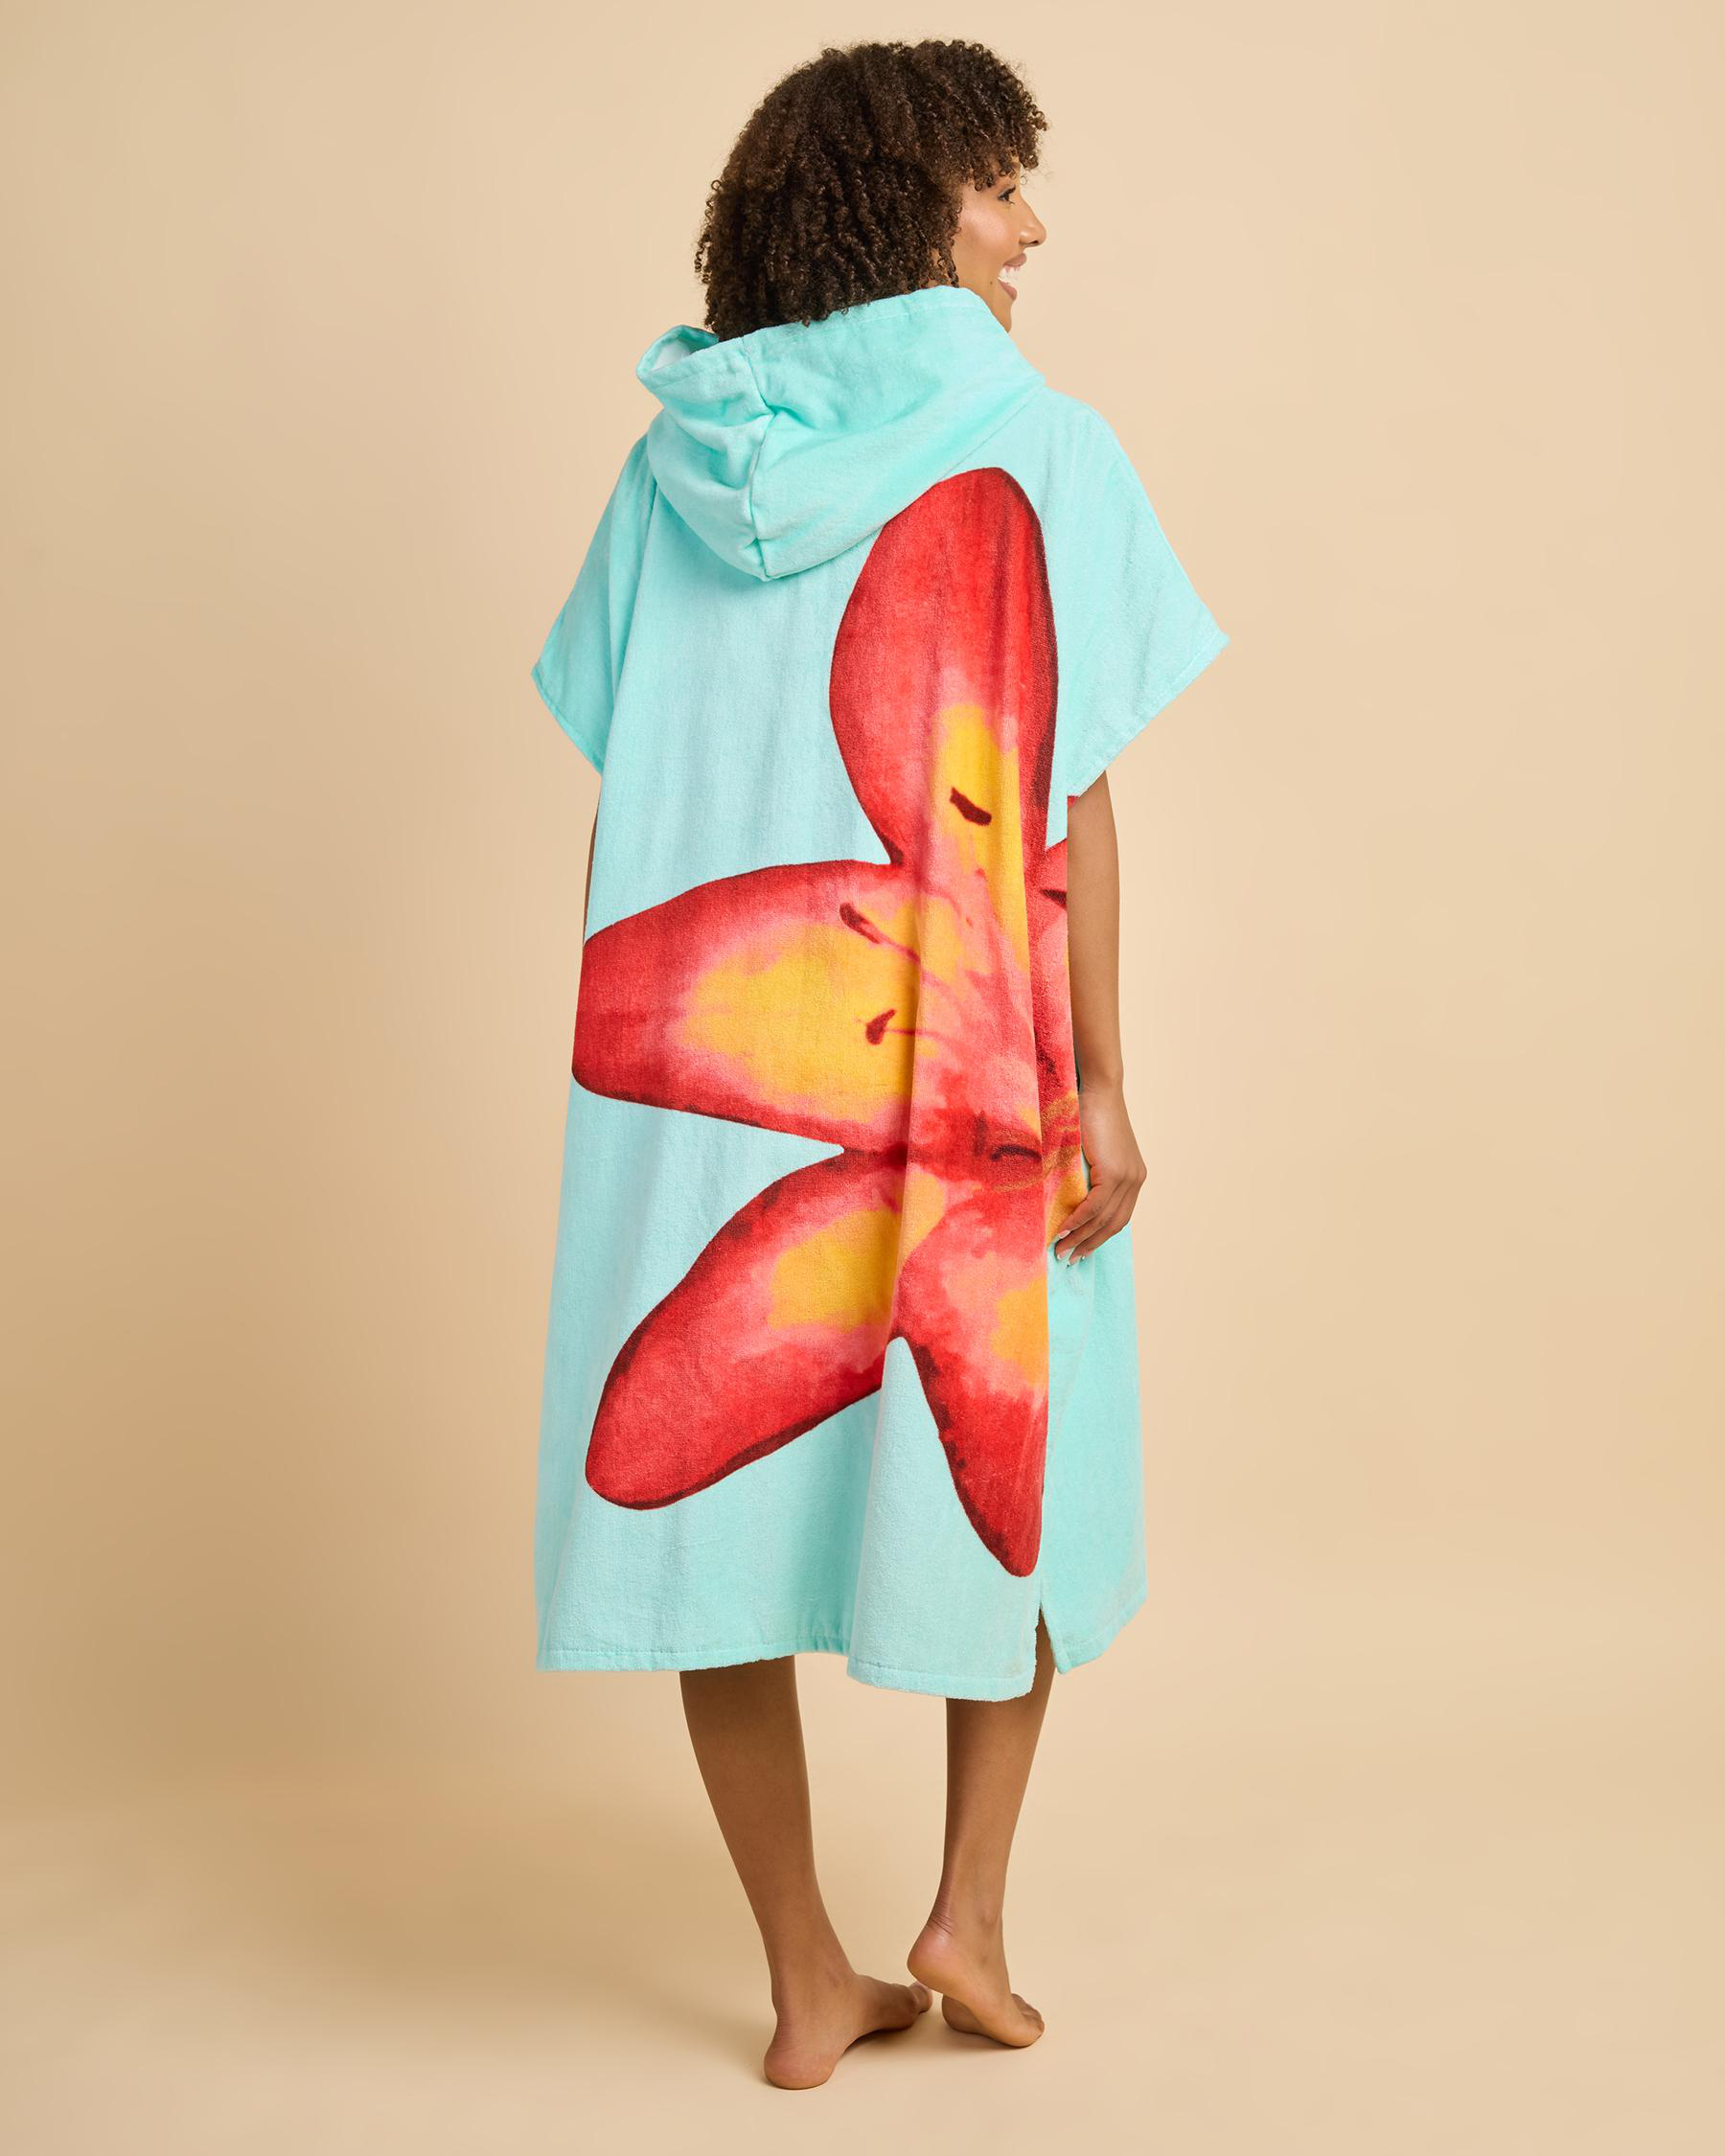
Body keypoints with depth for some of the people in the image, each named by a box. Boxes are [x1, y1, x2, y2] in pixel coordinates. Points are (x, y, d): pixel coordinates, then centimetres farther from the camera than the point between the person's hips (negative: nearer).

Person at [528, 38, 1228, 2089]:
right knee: (1009, 1457, 18)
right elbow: (1065, 800, -7)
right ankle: (968, 1911, 18)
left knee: (715, 1474, 9)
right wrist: (1099, 1083, -3)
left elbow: (616, 804, 7)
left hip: (695, 1063, 3)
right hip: (950, 1062, -2)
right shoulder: (1034, 450, -3)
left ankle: (808, 1984, 19)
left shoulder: (668, 467, 8)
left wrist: (623, 1077, 13)